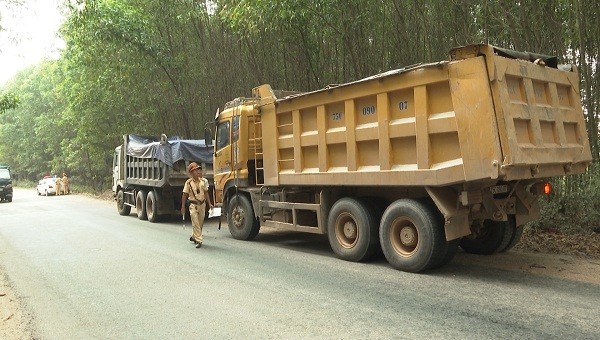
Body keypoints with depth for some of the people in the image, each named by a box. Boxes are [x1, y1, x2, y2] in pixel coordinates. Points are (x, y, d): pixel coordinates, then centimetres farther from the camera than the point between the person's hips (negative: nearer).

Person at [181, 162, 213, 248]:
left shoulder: (203, 181, 2)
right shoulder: (188, 182, -7)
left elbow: (206, 193, 9)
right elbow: (184, 195, -3)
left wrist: (209, 204, 5)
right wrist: (183, 207, -3)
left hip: (202, 204, 4)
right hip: (193, 205, -4)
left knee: (200, 223, 12)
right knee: (195, 223, -9)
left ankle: (193, 236, 33)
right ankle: (198, 241, -7)